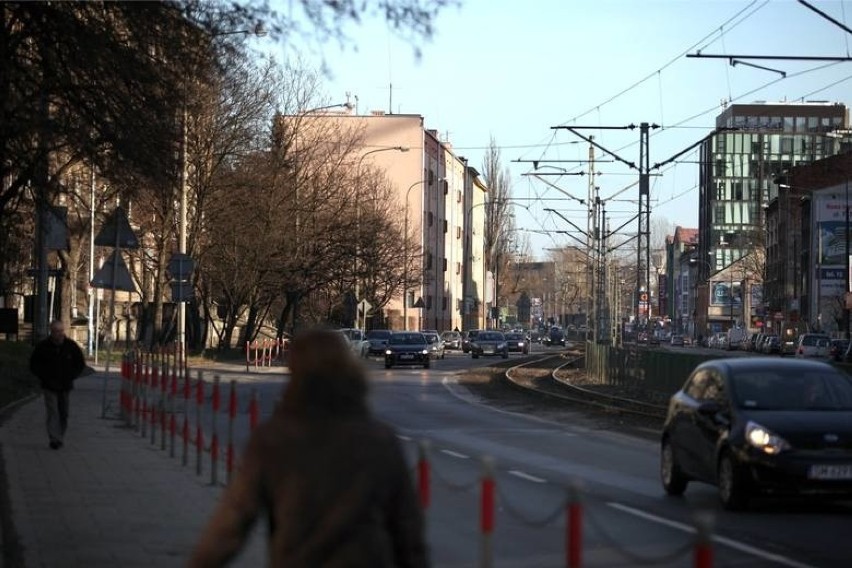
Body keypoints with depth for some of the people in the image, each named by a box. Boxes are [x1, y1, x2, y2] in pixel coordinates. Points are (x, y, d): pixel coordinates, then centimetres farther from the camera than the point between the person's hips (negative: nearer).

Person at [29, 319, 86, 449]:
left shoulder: (71, 346, -1)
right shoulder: (42, 346, -7)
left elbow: (80, 364, 11)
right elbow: (34, 365, 3)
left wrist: (71, 376, 1)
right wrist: (44, 377, -6)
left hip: (65, 386, 3)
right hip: (49, 387, -3)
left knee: (63, 414, 9)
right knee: (53, 413, -13)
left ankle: (60, 438, 21)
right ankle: (54, 440, -17)